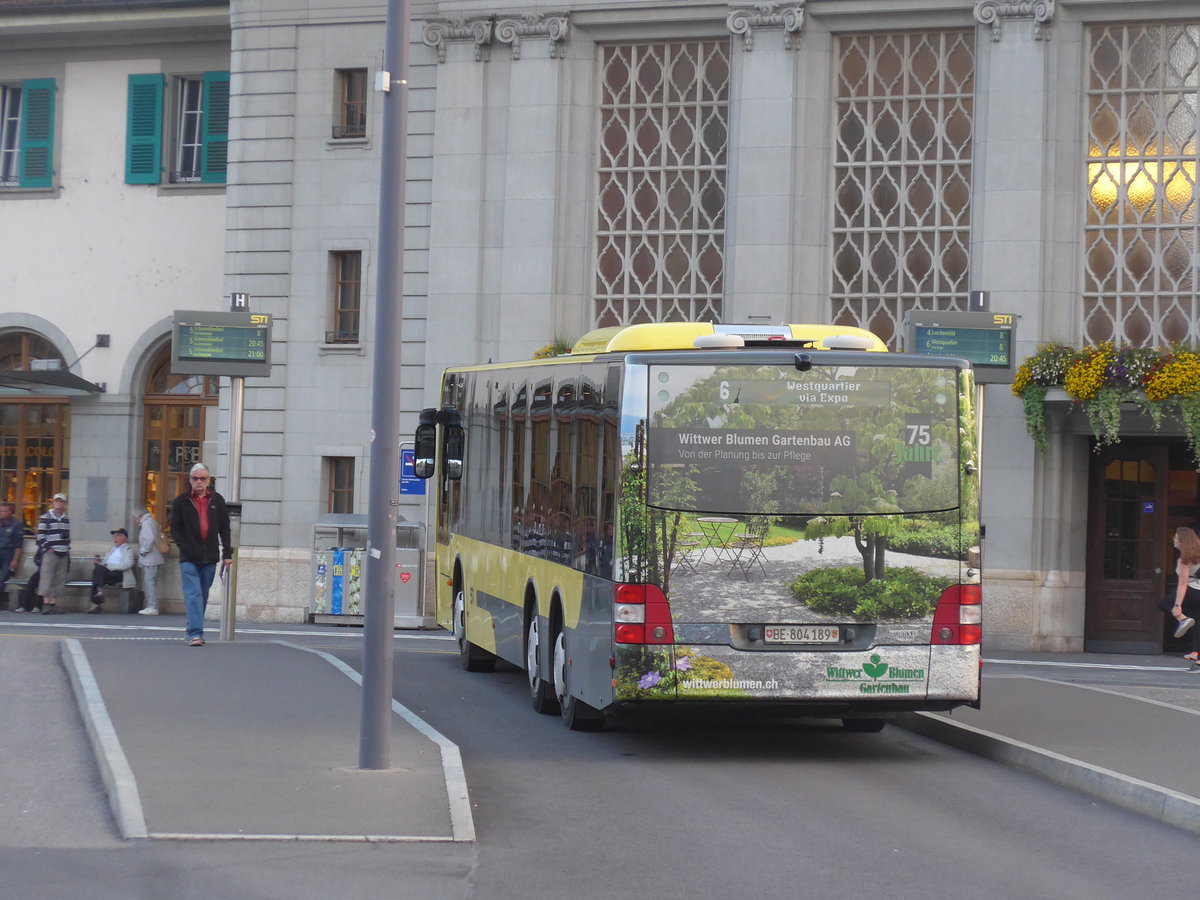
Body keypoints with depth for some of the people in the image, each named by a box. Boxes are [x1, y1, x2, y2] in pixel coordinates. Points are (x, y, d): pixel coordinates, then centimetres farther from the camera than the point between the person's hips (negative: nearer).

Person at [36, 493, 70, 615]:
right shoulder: (45, 517, -3)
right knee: (47, 578, -11)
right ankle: (46, 604, -14)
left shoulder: (66, 519, 17)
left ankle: (54, 604, 7)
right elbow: (41, 535, -7)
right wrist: (47, 548, -12)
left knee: (60, 580, 4)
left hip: (63, 554, 6)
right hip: (50, 553, -6)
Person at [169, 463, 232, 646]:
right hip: (189, 559, -3)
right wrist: (184, 548, -8)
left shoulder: (217, 500, 8)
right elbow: (175, 529, 4)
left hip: (210, 559, 3)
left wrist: (227, 553, 5)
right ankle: (195, 634, -18)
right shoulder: (181, 502, 2)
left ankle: (196, 632, 21)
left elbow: (224, 528, 11)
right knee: (193, 596, -12)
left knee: (203, 596, 11)